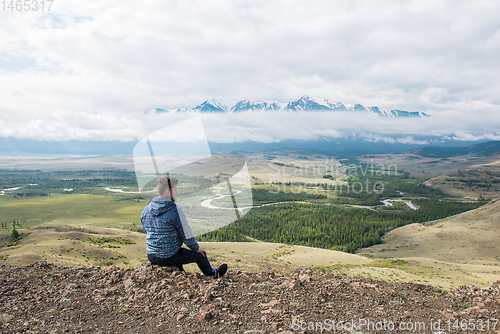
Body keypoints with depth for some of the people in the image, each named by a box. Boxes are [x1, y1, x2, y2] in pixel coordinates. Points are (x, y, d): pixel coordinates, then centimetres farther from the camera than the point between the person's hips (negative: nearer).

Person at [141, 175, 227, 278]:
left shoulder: (146, 210, -1)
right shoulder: (175, 211, -21)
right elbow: (187, 235, -17)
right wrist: (196, 248, 4)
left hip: (151, 257, 7)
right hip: (169, 257, -7)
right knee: (200, 255, 16)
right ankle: (212, 274, 41)